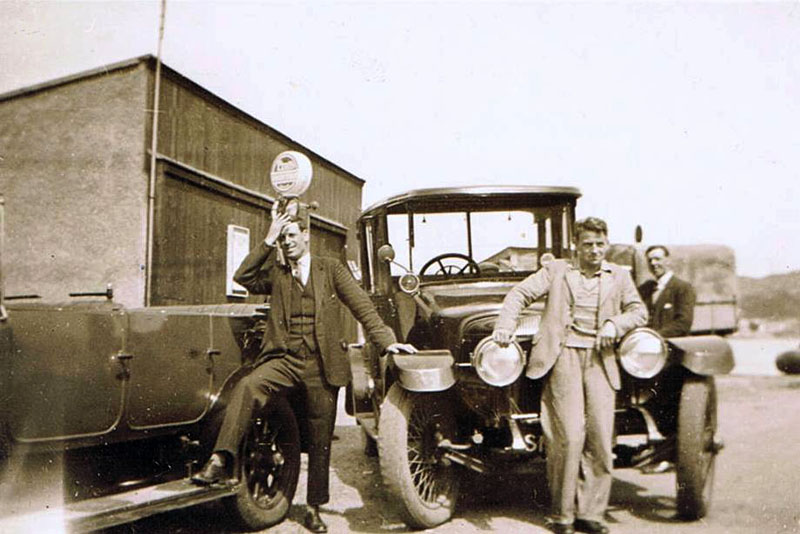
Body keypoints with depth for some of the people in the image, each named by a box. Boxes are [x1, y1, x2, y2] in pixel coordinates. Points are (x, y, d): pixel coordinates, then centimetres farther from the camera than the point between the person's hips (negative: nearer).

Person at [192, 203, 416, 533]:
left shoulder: (331, 269, 9)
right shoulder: (276, 274, 14)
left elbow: (361, 305, 4)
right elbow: (243, 277, -5)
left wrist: (385, 340, -4)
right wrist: (268, 240, -7)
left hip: (321, 364, -1)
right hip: (284, 359, 1)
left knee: (320, 439, 6)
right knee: (246, 388, -30)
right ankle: (221, 462, -31)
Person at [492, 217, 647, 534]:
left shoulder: (619, 276, 19)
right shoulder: (556, 270, 11)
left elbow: (639, 311, 15)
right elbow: (520, 294, 5)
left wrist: (615, 324, -5)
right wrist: (505, 325, -12)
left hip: (600, 361, 3)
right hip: (563, 357, -3)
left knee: (601, 438, -2)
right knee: (569, 437, -8)